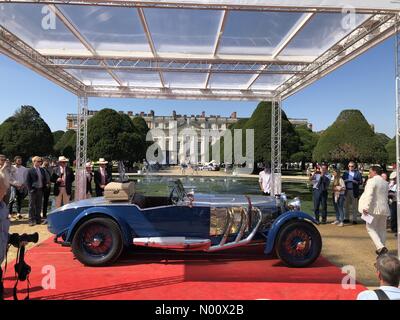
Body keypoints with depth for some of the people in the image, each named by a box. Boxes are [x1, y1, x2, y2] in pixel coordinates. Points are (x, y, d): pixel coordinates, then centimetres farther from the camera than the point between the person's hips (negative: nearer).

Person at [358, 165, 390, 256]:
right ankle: (381, 248, 19)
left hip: (374, 209, -7)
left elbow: (369, 195, -20)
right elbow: (386, 195, 18)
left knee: (371, 228, 1)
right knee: (382, 229, 14)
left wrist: (366, 208, -20)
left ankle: (380, 247, -14)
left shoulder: (371, 181, -11)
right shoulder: (385, 182, 13)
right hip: (384, 208, 7)